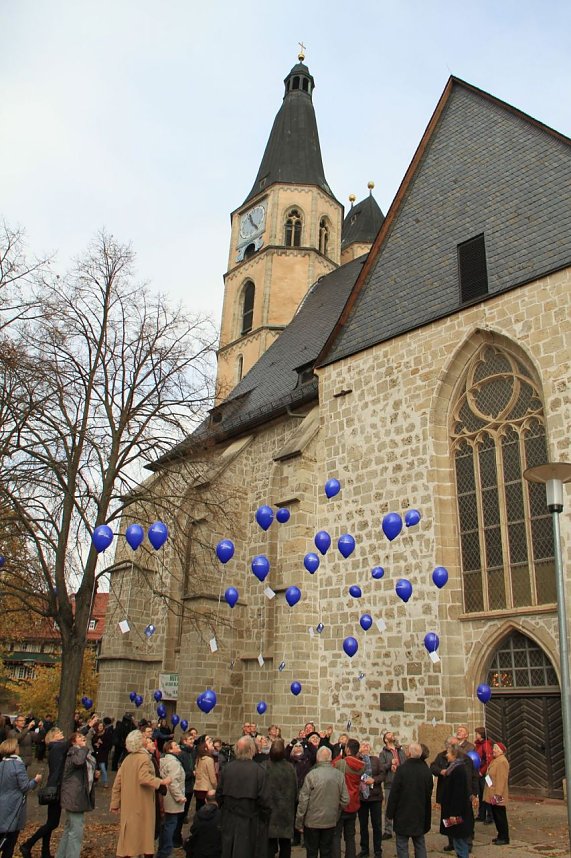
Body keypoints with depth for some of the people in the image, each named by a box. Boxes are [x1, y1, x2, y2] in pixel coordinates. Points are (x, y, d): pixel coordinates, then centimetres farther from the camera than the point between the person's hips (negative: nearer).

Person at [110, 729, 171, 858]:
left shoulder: (127, 759, 7)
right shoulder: (144, 757, -14)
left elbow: (118, 782, 8)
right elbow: (143, 778, -28)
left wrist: (115, 803, 13)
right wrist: (162, 781, -20)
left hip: (128, 804, 6)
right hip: (141, 804, -6)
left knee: (130, 833, 13)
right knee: (144, 832, 6)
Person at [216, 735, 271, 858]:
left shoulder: (227, 768, -8)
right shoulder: (259, 771, -19)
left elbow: (219, 794, 0)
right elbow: (264, 798, -17)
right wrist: (266, 815, 0)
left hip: (229, 820, 3)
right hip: (251, 823, -3)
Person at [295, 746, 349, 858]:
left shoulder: (312, 775, -16)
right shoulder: (339, 775, -7)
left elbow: (303, 800, -14)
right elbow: (345, 800, -2)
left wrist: (299, 822, -4)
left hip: (312, 821, -3)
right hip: (331, 821, 3)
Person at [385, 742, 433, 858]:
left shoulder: (402, 769, -19)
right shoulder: (426, 770, -1)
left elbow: (394, 793, -15)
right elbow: (429, 793, 10)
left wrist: (390, 812, -4)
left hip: (403, 813, -5)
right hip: (420, 813, 5)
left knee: (402, 845, 4)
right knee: (420, 844, 16)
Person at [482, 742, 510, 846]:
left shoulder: (502, 762, -19)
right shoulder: (496, 760, 13)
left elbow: (501, 780, -23)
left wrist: (497, 795, -25)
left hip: (498, 796, -10)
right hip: (493, 794, 10)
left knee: (500, 817, -1)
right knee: (496, 816, 16)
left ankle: (504, 838, 7)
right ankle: (501, 835, 26)